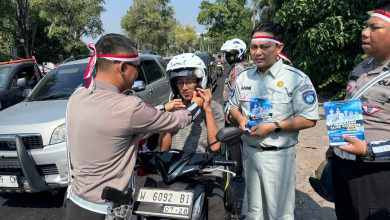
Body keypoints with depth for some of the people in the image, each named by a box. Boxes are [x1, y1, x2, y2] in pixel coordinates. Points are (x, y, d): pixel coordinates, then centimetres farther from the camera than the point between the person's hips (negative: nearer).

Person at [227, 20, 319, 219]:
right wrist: (241, 119, -6)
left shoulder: (296, 78, -12)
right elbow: (233, 106, 16)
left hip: (278, 155, -5)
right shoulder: (244, 77, 6)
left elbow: (309, 119, -14)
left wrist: (273, 127, -21)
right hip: (249, 151, 5)